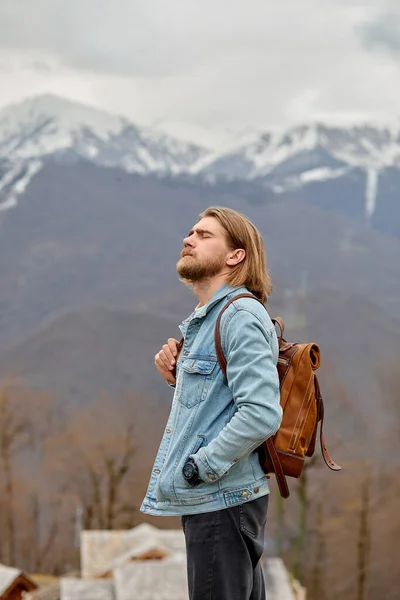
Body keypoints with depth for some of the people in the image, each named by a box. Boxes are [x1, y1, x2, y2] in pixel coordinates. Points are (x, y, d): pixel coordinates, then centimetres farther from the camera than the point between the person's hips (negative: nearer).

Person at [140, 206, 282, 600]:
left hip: (222, 499, -10)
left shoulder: (241, 315, -15)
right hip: (206, 500, 10)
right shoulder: (203, 319, 17)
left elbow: (262, 414, -25)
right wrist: (177, 375, 6)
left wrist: (198, 468, -20)